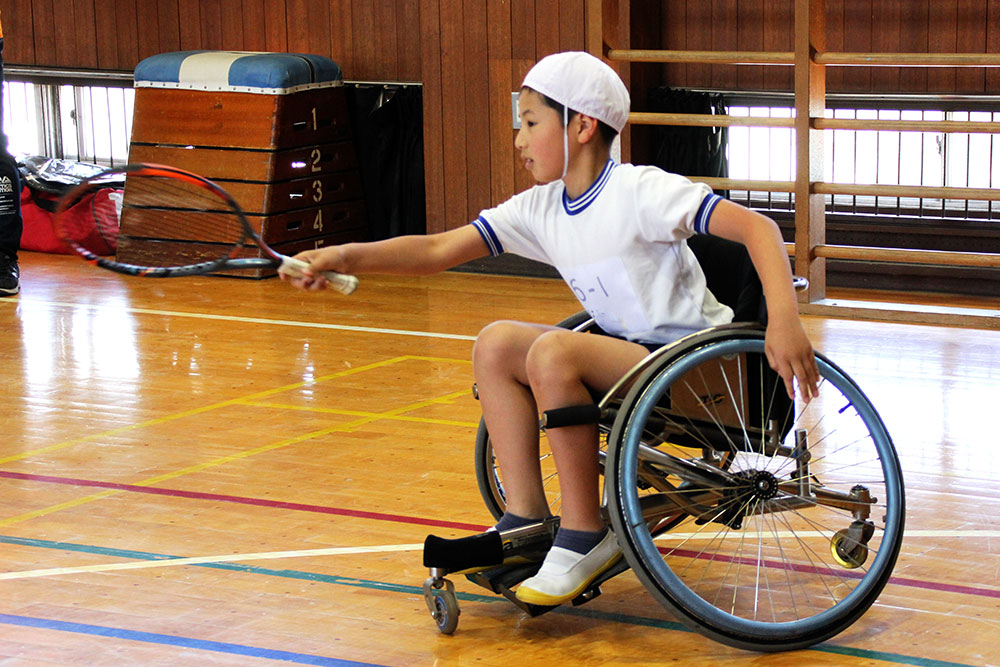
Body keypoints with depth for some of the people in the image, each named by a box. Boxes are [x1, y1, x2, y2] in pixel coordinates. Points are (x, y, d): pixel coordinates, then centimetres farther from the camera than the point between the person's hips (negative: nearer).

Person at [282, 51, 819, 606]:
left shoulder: (640, 191, -17)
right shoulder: (540, 210, 5)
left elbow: (756, 227, -24)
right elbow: (439, 250, 1)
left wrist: (783, 320, -38)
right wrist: (347, 257, -12)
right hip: (627, 356, 8)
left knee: (552, 352, -28)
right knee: (496, 343, -4)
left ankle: (586, 536, -19)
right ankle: (526, 519, -3)